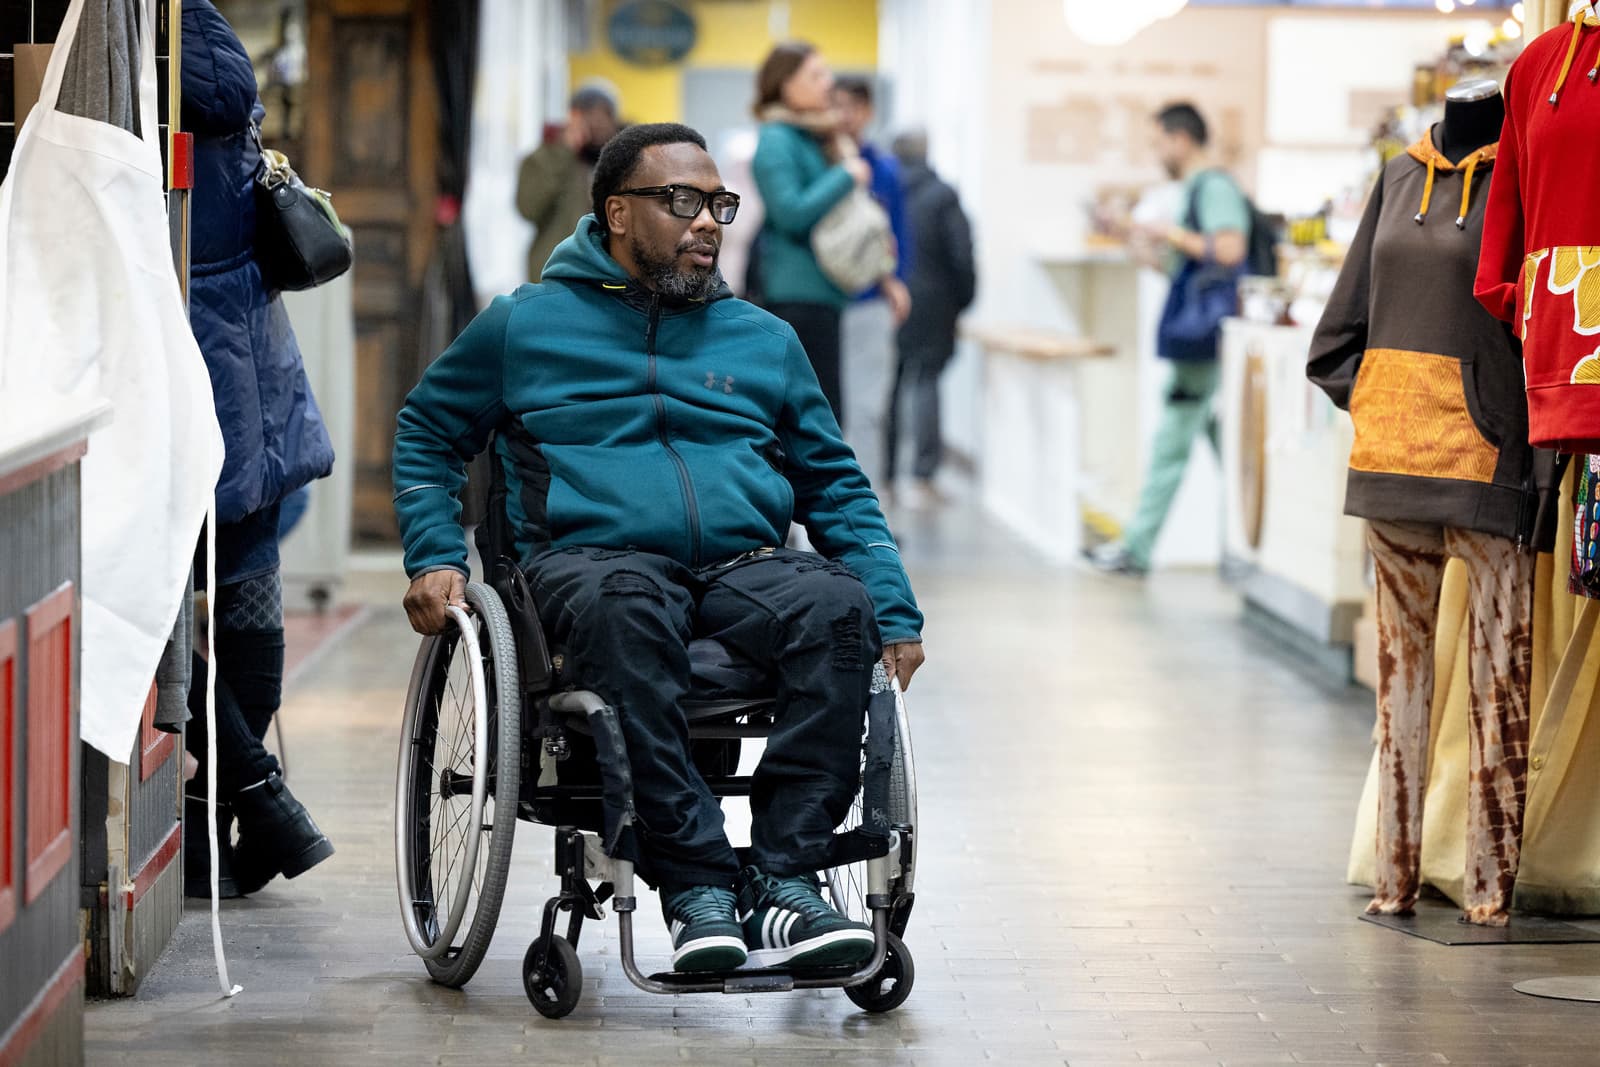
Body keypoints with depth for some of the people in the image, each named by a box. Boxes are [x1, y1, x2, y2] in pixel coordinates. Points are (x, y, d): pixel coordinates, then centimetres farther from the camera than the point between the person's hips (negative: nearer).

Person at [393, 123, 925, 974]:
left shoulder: (764, 340, 25)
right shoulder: (526, 325, 16)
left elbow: (835, 486, 25)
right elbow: (426, 434, 22)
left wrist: (896, 610, 11)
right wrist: (434, 558, 5)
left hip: (746, 568, 3)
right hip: (591, 557, -3)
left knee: (841, 607, -32)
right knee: (623, 606, -41)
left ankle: (783, 881, -35)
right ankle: (694, 881, -41)